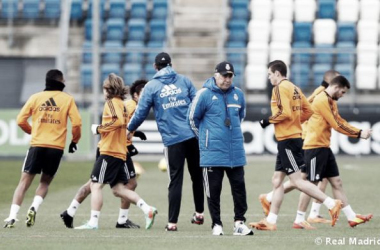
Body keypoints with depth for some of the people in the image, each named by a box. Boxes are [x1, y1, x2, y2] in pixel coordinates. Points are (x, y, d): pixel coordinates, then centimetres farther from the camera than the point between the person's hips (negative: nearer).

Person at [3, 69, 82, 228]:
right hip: (57, 148, 0)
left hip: (37, 145, 0)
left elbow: (21, 120, 4)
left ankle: (12, 217, -10)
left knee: (24, 182, 3)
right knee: (45, 182, 17)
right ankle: (34, 207, -10)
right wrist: (74, 141, 14)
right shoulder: (67, 99, 3)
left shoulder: (36, 98, 6)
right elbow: (76, 123, -3)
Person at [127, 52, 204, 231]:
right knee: (197, 175, 17)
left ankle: (172, 222, -3)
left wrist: (129, 130, 19)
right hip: (193, 135, 2)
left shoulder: (151, 86, 3)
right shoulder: (184, 81, 9)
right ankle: (199, 213, 23)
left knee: (175, 180, 0)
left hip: (172, 139, -2)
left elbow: (141, 112, 3)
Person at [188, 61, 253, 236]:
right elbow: (193, 118, 2)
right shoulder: (205, 94, -7)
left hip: (236, 152, 4)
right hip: (213, 153, -4)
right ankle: (216, 225, 8)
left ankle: (239, 223, 8)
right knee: (213, 189, 1)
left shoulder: (238, 94, 7)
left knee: (239, 186, 3)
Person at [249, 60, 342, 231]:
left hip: (287, 139, -10)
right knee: (277, 180, 11)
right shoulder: (294, 88, 15)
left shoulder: (280, 88, -12)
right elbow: (308, 111, 16)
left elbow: (285, 113, -22)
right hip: (293, 138, 10)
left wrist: (268, 121, -10)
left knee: (297, 180, -9)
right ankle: (270, 221, 13)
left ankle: (331, 204, -10)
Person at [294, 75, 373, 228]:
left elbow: (340, 121, 14)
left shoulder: (331, 102, 15)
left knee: (337, 182, 9)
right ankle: (299, 220, 3)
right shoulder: (322, 100, -16)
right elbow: (337, 125, -17)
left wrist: (360, 132, 1)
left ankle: (351, 217, 10)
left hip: (324, 147, 10)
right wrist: (359, 134, -11)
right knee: (311, 184, -5)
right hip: (315, 147, -10)